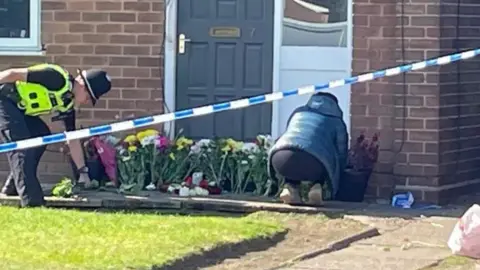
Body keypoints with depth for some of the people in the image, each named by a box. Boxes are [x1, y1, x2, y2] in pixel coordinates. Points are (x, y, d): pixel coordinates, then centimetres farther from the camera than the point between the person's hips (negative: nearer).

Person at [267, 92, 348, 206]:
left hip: (280, 158, 3)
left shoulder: (298, 112, 37)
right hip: (312, 163, -2)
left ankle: (291, 187, 9)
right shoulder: (336, 121, 28)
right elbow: (341, 153, 32)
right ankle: (316, 186, 3)